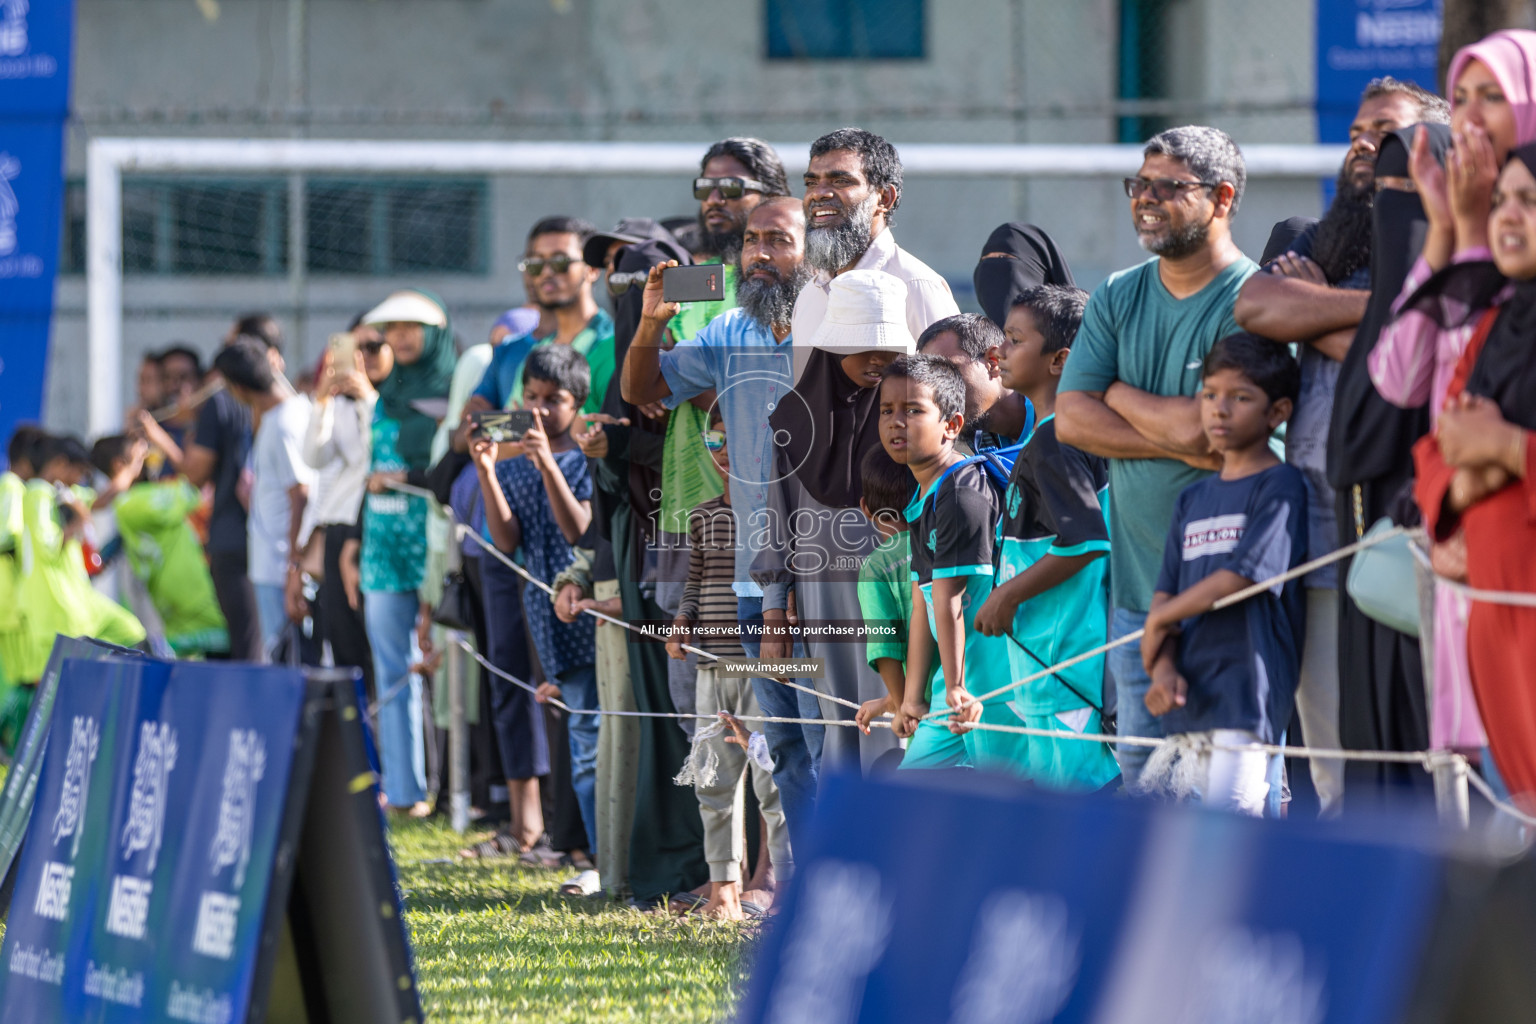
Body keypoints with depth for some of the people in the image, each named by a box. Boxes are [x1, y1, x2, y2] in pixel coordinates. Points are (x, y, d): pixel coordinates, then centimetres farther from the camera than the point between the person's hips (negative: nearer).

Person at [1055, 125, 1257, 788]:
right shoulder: (1118, 299, 13)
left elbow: (1200, 426, -18)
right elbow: (1070, 419, 3)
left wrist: (1120, 395, 0)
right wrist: (1176, 442, -10)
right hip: (1137, 584, 7)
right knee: (1141, 771, 8)